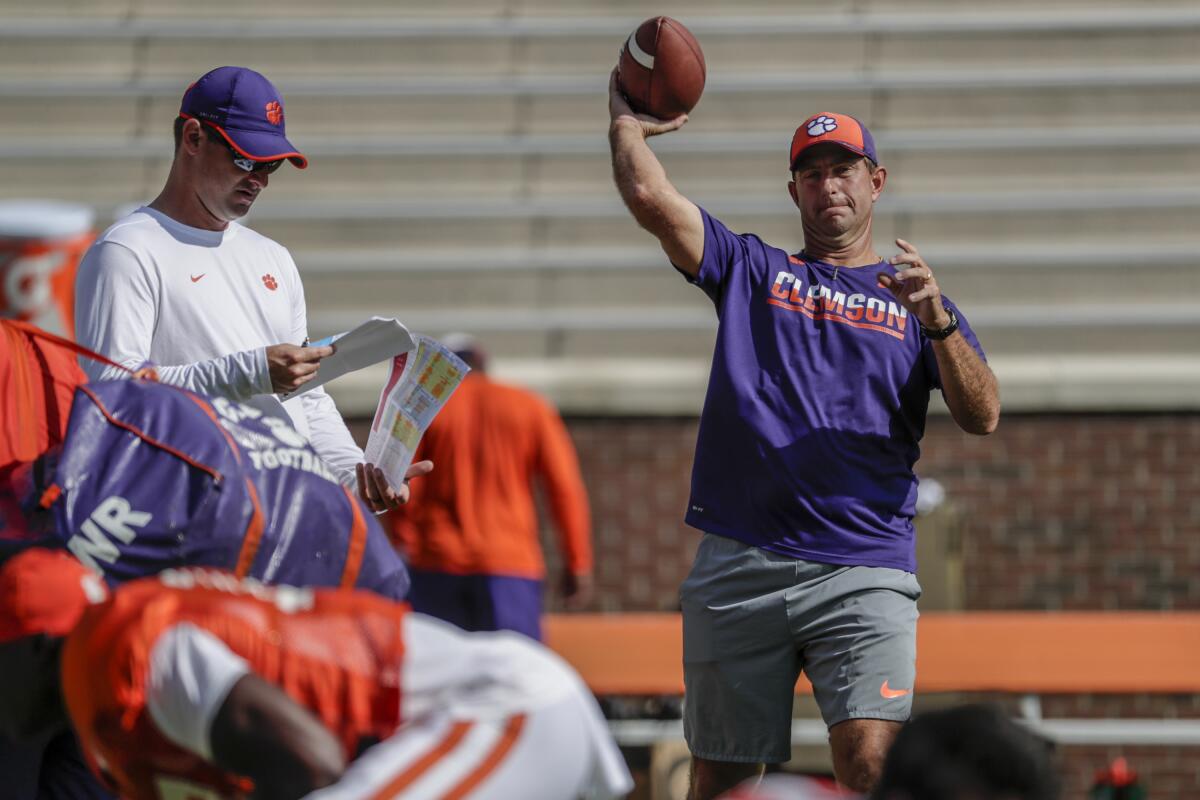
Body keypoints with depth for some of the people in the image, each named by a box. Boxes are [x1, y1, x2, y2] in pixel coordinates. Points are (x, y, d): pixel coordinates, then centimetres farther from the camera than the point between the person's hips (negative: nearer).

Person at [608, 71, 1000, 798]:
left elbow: (983, 418, 1)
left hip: (864, 574, -2)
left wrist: (938, 322, -13)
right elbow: (650, 198, 4)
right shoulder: (752, 270, 17)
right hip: (739, 567, 2)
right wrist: (625, 123, 17)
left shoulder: (915, 302, 16)